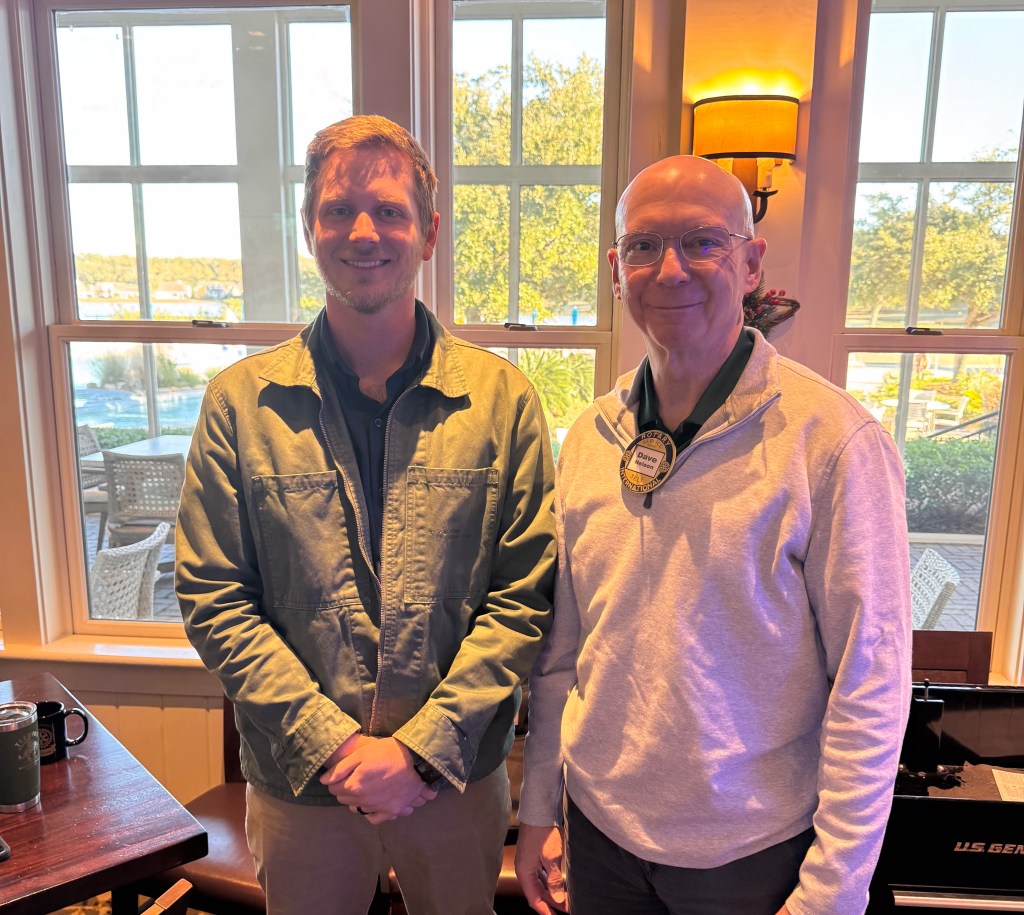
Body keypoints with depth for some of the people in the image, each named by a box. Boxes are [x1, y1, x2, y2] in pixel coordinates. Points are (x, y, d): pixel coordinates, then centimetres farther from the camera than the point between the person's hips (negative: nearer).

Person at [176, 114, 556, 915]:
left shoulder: (503, 398, -6)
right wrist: (332, 742, -13)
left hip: (459, 777, 0)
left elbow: (525, 597, -7)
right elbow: (214, 600, -5)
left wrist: (423, 745, -14)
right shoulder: (240, 401, -5)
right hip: (298, 784, 1)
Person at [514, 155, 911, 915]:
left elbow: (870, 686, -14)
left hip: (752, 851, -3)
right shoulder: (591, 437, -4)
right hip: (597, 825, 4)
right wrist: (538, 805, 6)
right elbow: (563, 645, 3)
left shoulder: (833, 440, -18)